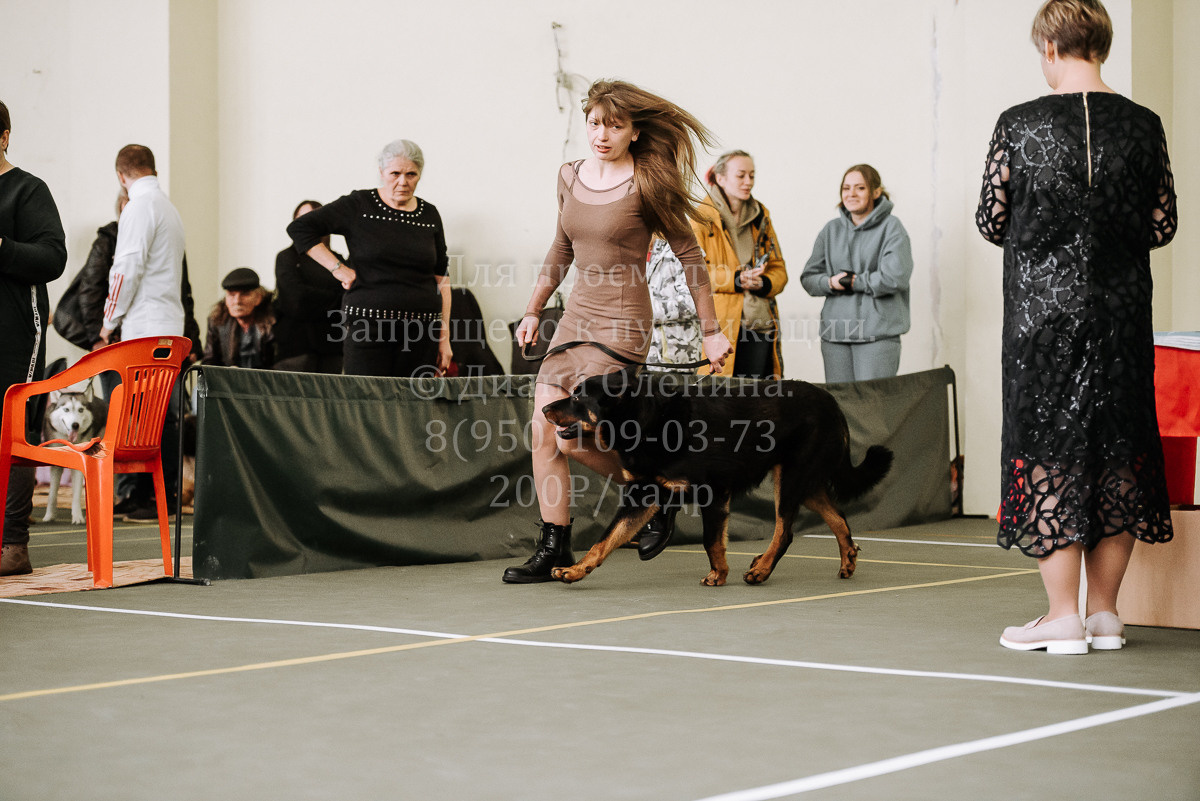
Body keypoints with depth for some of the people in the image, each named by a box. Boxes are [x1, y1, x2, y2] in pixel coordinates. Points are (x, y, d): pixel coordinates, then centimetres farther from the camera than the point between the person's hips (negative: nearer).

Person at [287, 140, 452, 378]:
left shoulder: (429, 215, 13)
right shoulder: (358, 206, 2)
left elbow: (441, 278, 15)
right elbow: (299, 228, 2)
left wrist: (444, 337, 10)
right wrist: (337, 268, -5)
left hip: (421, 331, 3)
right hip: (367, 327, -3)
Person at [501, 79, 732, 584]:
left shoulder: (647, 184, -10)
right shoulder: (570, 176, 8)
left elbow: (689, 256, -4)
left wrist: (711, 332, -2)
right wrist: (533, 311, 21)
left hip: (622, 324, -7)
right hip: (576, 317, 7)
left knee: (573, 439, -14)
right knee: (542, 433, -2)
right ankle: (554, 549, 6)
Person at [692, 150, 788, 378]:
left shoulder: (761, 218, 17)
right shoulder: (703, 218, 2)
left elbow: (779, 268, 19)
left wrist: (763, 283, -5)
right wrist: (736, 280, -17)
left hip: (760, 323, 5)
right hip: (719, 324, -5)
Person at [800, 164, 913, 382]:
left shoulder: (890, 227, -1)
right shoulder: (831, 229, 15)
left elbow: (896, 276, -14)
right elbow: (808, 277, 15)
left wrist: (854, 282, -6)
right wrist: (830, 282, -5)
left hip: (878, 333, -5)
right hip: (834, 332, 5)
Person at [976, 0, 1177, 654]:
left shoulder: (1018, 126, -7)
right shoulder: (1142, 126, -1)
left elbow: (990, 221, -2)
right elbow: (1162, 227, 3)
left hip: (1041, 309, -2)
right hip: (1122, 312, 2)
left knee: (1047, 450, 4)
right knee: (1117, 452, 11)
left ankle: (1062, 616, 2)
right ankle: (1104, 612, 15)